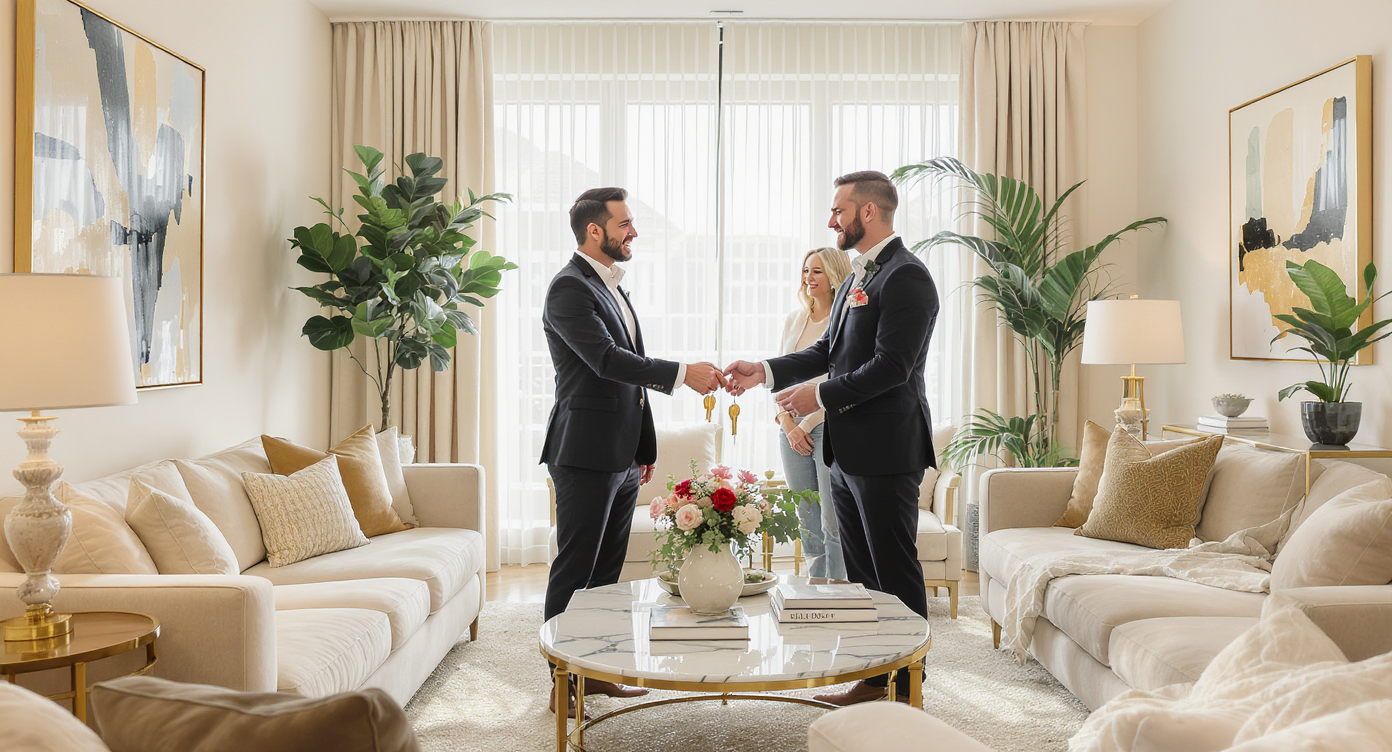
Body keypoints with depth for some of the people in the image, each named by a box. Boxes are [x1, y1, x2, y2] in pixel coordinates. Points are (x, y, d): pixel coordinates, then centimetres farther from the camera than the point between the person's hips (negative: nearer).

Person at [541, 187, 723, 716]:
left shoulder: (613, 288, 17)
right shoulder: (569, 287, -12)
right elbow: (606, 358, -24)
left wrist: (645, 448, 19)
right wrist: (681, 373, -28)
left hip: (622, 458, 9)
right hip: (586, 456, -9)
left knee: (606, 571, 14)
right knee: (574, 572, -2)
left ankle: (597, 672, 23)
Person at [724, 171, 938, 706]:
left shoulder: (906, 277, -14)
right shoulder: (857, 279, 17)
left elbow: (891, 366, -21)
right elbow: (827, 351, 19)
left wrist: (821, 396, -15)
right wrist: (765, 372, 8)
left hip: (885, 451, -10)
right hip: (848, 451, 10)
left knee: (896, 573, 0)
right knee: (861, 573, 16)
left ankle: (909, 691, 11)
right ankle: (872, 678, 27)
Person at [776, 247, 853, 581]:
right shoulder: (793, 320, 13)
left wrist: (806, 424, -9)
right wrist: (786, 422, 1)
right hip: (793, 431, 6)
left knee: (833, 523, -5)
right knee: (808, 522, 10)